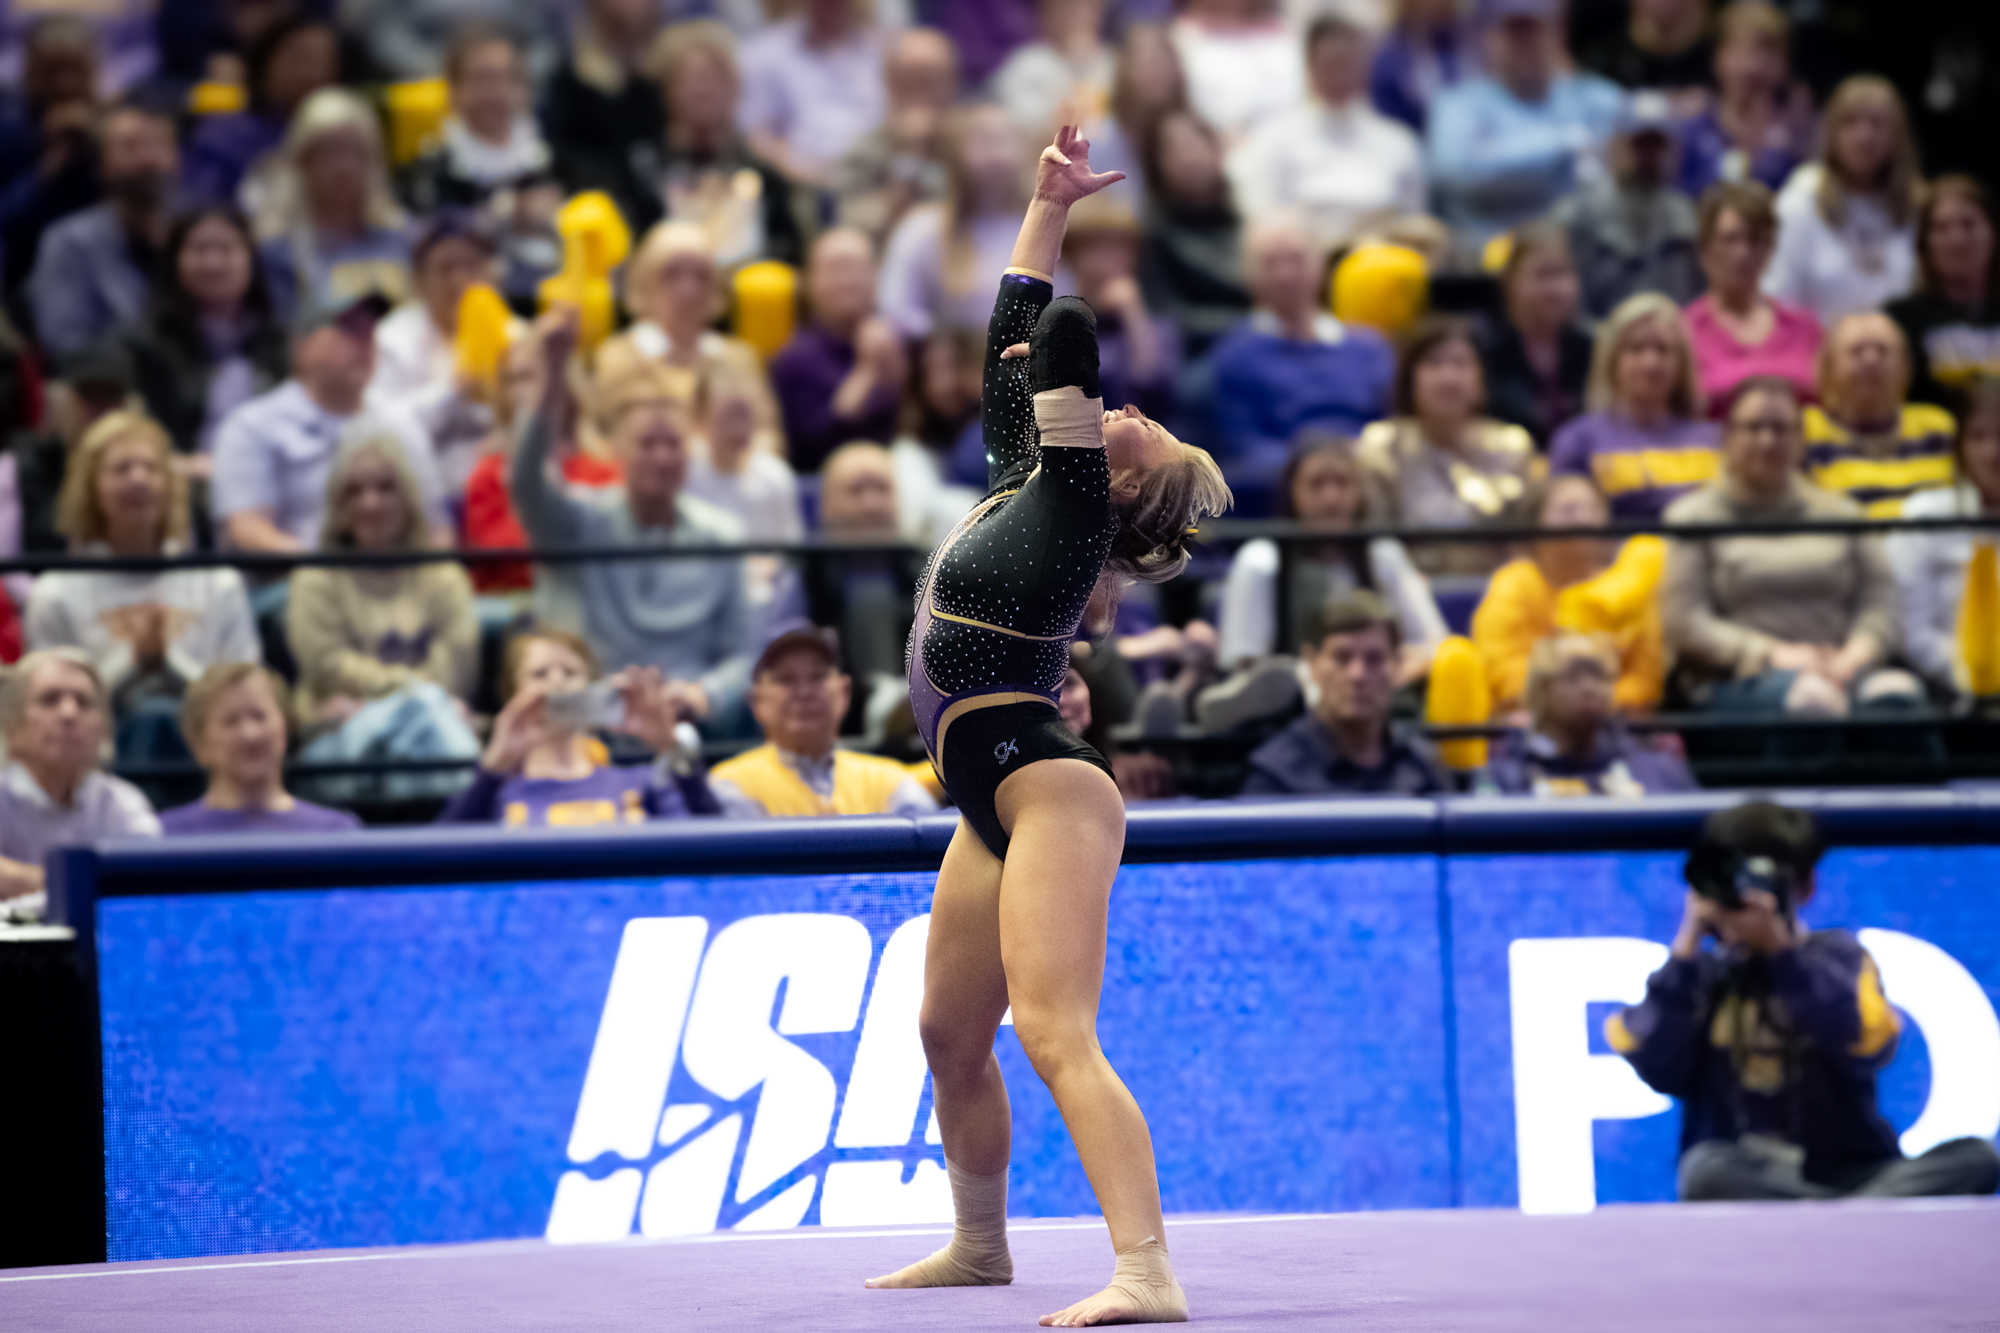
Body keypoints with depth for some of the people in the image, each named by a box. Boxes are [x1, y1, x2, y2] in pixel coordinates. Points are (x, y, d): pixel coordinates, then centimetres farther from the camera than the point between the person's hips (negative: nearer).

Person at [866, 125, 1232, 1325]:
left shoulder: (1071, 499, -7)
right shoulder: (1023, 486, 15)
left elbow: (1063, 332, -17)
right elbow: (1013, 348, 24)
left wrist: (1059, 366, 6)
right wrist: (1048, 208, 26)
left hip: (1048, 787, -10)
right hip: (1000, 802, 10)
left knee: (1057, 1036, -23)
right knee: (952, 1036, 21)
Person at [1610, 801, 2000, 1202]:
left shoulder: (1838, 956, 10)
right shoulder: (1699, 972, 11)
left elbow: (1868, 1048, -10)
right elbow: (1658, 1071, -6)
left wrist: (1782, 949, -13)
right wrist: (1686, 948, -5)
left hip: (1848, 1177, 1)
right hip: (1745, 1181, -1)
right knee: (1708, 1168, -37)